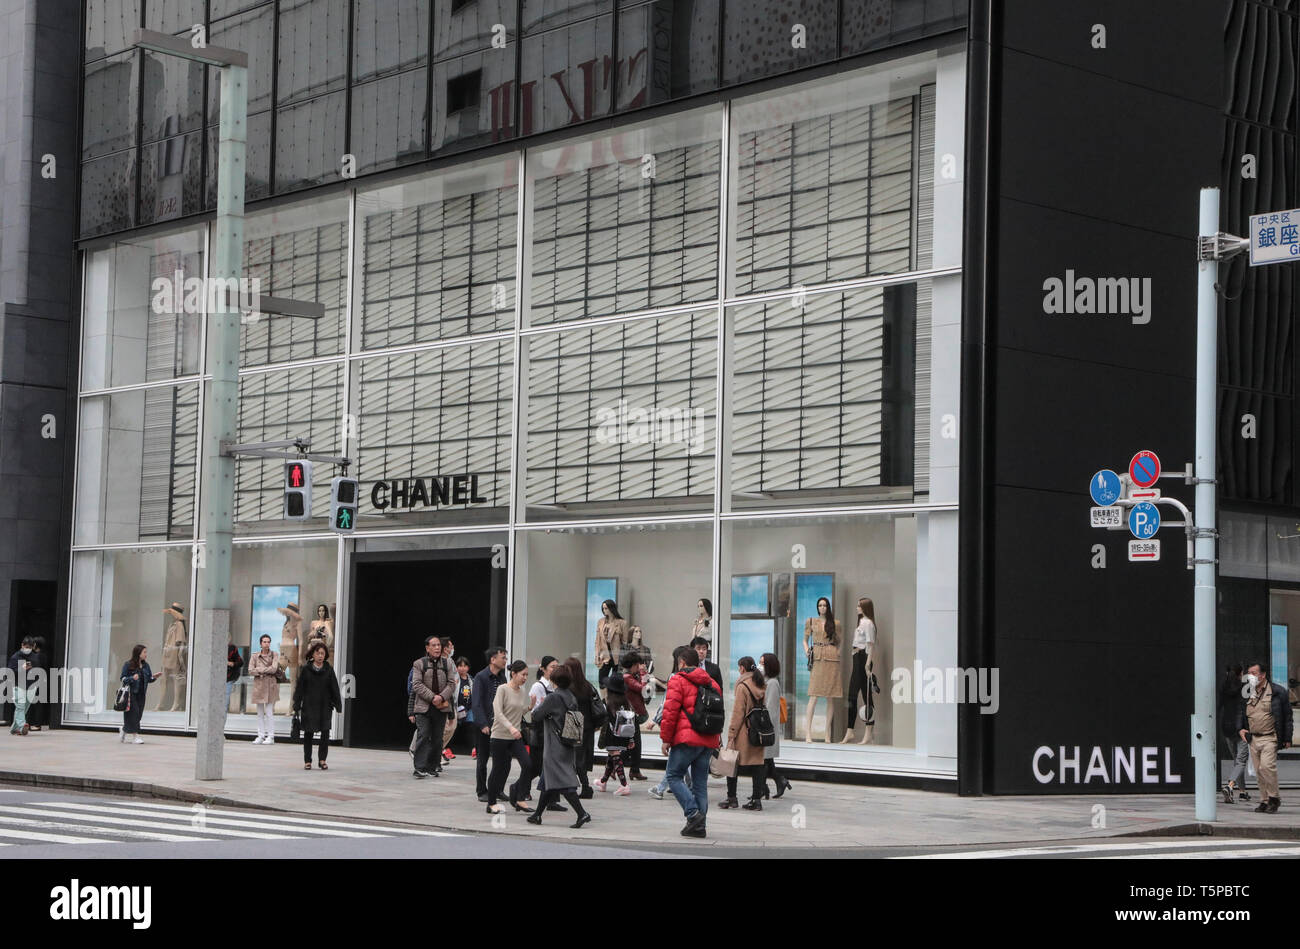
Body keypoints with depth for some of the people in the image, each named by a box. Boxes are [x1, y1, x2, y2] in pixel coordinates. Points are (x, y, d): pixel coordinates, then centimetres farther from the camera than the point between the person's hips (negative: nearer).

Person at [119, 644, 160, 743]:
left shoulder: (145, 665, 9)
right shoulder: (128, 665, -7)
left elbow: (149, 679, 13)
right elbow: (123, 678, -8)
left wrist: (154, 677, -7)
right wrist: (132, 678, -25)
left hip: (141, 694, 6)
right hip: (130, 693, -6)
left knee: (138, 714, 9)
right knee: (134, 712, -9)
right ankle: (135, 736, -6)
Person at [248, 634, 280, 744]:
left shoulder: (274, 655, 3)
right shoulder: (255, 656, 7)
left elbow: (274, 669, -11)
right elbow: (250, 671, -2)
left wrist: (259, 669, -6)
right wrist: (266, 671, -10)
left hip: (270, 685, -3)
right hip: (258, 685, 3)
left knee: (269, 712, -6)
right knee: (260, 712, 6)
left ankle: (271, 737, -1)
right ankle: (261, 736, 11)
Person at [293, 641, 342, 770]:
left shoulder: (329, 670, 4)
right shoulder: (305, 669, 1)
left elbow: (334, 688, 6)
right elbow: (299, 688, 2)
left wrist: (338, 705, 1)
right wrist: (297, 706, -3)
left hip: (324, 706, 1)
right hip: (309, 705, -1)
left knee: (325, 732, -9)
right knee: (308, 733, 4)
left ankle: (322, 759, 2)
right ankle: (308, 761, 13)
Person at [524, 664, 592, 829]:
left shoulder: (553, 698, -14)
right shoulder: (571, 698, 8)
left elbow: (536, 715, -12)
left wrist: (540, 705, 11)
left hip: (555, 746, -8)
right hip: (568, 745, 8)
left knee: (562, 781, -10)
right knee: (548, 779, 17)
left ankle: (582, 814, -19)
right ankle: (537, 814, 26)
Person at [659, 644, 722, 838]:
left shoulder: (678, 680, -4)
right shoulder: (710, 683, 16)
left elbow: (670, 711, -10)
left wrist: (665, 738, -4)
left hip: (686, 740, -6)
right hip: (708, 741, 6)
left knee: (674, 776, 3)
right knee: (700, 782, 10)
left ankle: (693, 813, -14)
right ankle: (699, 825, 7)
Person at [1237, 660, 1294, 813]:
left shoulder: (1277, 692, -2)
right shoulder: (1247, 693, 12)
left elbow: (1287, 716, 0)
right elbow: (1241, 713, 23)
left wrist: (1287, 738, -3)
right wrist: (1240, 729, 5)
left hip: (1270, 738, -6)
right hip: (1253, 739, 6)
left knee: (1267, 766, -20)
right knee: (1259, 771, 5)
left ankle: (1274, 798, -6)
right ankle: (1264, 801, 13)